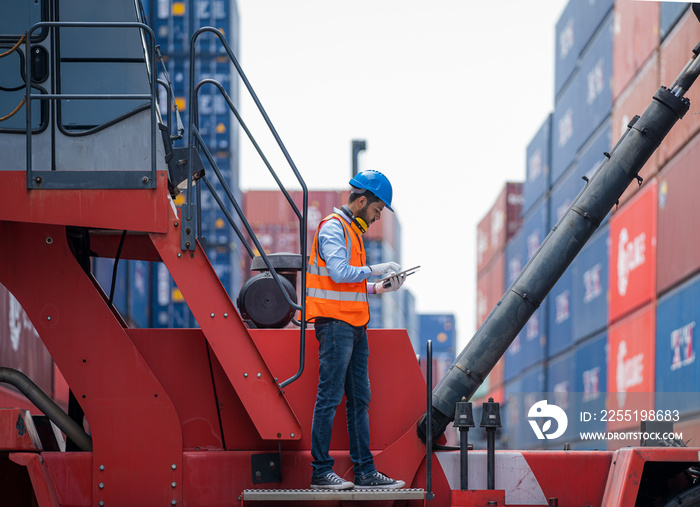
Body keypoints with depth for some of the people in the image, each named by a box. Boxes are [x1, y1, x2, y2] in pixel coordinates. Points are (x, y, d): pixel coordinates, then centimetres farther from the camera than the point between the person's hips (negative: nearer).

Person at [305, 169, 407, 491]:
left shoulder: (353, 230, 21)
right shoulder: (333, 227, -9)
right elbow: (339, 272, -20)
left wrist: (379, 288, 11)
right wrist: (375, 269, -10)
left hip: (354, 325, 10)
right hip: (334, 322, -10)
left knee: (359, 400, 9)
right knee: (329, 398, -9)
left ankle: (365, 471, 11)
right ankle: (320, 471, -8)